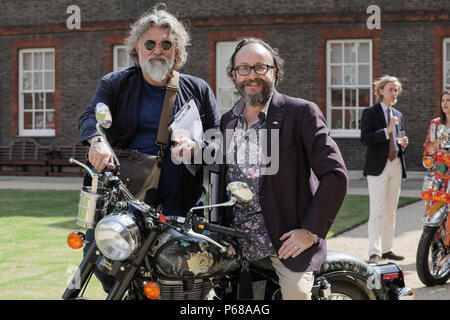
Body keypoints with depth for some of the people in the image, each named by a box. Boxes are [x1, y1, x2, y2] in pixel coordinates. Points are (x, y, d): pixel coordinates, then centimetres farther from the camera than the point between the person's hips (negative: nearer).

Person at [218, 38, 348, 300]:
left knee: (296, 291, -25)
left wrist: (311, 231, -13)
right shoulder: (227, 121, 15)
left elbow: (335, 175, -9)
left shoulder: (301, 113, -4)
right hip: (237, 244, 5)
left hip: (288, 240, -5)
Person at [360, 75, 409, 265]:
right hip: (378, 166, -7)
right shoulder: (370, 112, -2)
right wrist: (387, 130, -20)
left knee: (391, 211, 10)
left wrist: (402, 143, 4)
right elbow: (365, 138, -13)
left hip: (396, 166, 7)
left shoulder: (398, 115, 18)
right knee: (378, 211, -12)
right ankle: (374, 252, -13)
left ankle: (387, 249, 16)